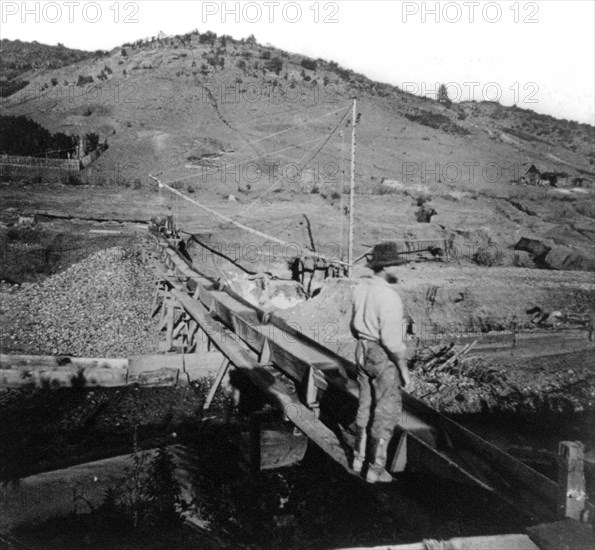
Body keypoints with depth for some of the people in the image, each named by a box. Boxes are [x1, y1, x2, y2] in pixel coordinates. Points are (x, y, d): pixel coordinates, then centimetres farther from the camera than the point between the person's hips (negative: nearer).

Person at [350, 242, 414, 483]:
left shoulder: (361, 288, 1)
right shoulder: (389, 297, -24)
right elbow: (392, 340, -25)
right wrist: (405, 372, -17)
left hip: (363, 351, 8)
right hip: (384, 357, -8)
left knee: (366, 405, 21)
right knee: (386, 411, 6)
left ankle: (359, 458, 33)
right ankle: (376, 468, 16)